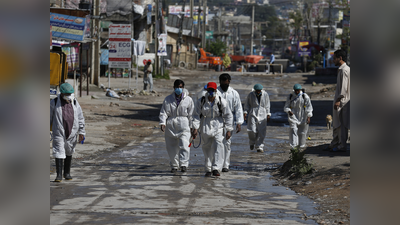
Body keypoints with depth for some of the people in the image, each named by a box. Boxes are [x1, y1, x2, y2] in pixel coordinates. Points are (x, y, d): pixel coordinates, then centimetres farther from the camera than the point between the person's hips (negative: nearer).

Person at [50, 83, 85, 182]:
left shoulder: (74, 103, 5)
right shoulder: (54, 103, -4)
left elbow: (80, 118, 9)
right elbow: (49, 118, 4)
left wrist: (81, 132, 5)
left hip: (71, 133, 3)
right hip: (59, 133, -3)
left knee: (69, 152, 12)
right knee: (59, 152, -9)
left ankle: (67, 173, 25)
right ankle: (59, 174, -6)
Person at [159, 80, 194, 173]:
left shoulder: (188, 100, 4)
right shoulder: (168, 99, 5)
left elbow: (191, 114, 8)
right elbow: (164, 112, 3)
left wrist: (192, 126, 6)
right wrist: (162, 123, -10)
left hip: (183, 125, -2)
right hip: (171, 126, 2)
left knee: (184, 146, -16)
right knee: (172, 147, 7)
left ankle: (184, 164, -15)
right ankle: (174, 165, 20)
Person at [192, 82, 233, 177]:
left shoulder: (221, 101, -6)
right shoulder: (201, 101, -4)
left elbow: (228, 116, 0)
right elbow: (196, 115, 1)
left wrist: (228, 130, -3)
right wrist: (195, 128, -8)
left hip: (218, 126, -1)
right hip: (205, 126, 1)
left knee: (218, 147, -16)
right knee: (207, 148, 5)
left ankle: (216, 168, -18)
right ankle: (208, 169, 16)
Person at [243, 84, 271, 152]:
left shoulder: (265, 94, 2)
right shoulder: (251, 95, 0)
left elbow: (267, 105, 9)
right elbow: (247, 104, 8)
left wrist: (268, 114, 5)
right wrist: (245, 112, -3)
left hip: (262, 115, 1)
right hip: (252, 114, -1)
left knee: (261, 132, -5)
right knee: (252, 130, -11)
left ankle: (259, 147, 2)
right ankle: (252, 142, 19)